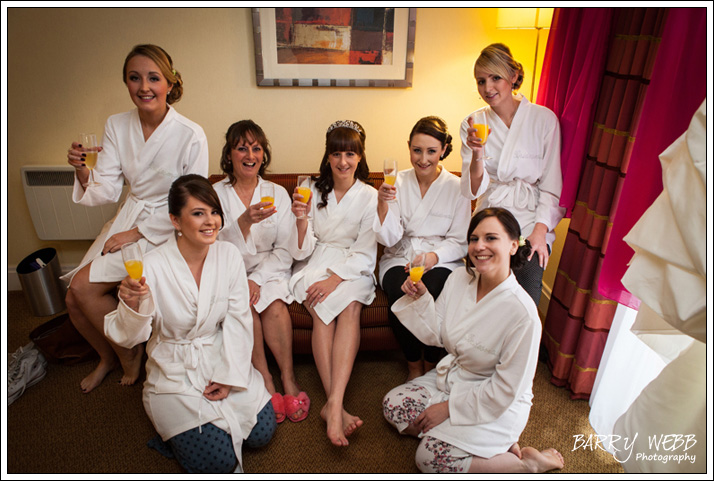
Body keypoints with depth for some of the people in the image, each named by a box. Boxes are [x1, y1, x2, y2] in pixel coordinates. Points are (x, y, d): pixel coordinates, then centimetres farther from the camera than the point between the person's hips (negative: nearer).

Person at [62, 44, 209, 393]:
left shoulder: (191, 136, -17)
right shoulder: (117, 126, 0)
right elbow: (108, 191, -3)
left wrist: (136, 233, -13)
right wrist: (83, 173, -25)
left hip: (166, 229, -5)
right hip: (127, 218, 6)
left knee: (83, 287, -15)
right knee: (74, 302, 0)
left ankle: (129, 351, 12)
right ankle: (107, 356, 32)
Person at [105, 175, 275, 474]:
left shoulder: (229, 254, -9)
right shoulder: (152, 266, -18)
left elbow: (238, 319, -5)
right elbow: (128, 338, -12)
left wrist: (230, 375, -11)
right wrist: (132, 305, -33)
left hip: (221, 357, 4)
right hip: (175, 370, -3)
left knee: (261, 433, -3)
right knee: (218, 460, -11)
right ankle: (174, 419, 17)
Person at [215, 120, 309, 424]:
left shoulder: (278, 193, 5)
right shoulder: (216, 194, 2)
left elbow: (284, 250, 0)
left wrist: (257, 279, -16)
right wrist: (244, 222, -29)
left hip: (269, 271, 1)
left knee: (273, 302, -28)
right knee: (244, 305, -28)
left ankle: (288, 379, -16)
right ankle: (266, 383, -18)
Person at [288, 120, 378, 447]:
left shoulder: (369, 196, 4)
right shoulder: (312, 192, 6)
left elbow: (365, 254, -3)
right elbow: (301, 252, 1)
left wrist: (335, 279, -19)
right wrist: (302, 220, -19)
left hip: (352, 269, 0)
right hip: (315, 264, 1)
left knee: (350, 306, -31)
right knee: (322, 310, -28)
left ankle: (333, 404, -36)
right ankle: (336, 406, -29)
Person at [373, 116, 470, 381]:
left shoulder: (456, 187, 1)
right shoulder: (398, 182, 3)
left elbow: (460, 241, 1)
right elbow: (389, 238, -6)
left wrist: (434, 256, -18)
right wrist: (382, 203, -23)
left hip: (442, 260, -1)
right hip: (400, 258, 1)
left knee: (431, 296, -32)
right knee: (399, 295, -30)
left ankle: (431, 366, -3)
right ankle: (413, 365, -3)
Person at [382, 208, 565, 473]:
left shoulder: (522, 314, -29)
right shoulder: (459, 277, -11)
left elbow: (505, 390, -21)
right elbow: (436, 334, 0)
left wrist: (450, 407, -15)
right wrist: (419, 299, -17)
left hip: (497, 405, -7)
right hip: (451, 377, 7)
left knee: (431, 457, -18)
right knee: (393, 404, -4)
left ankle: (527, 462, 1)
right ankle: (495, 443, 0)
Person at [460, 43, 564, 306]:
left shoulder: (544, 119, 0)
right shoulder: (472, 124, 5)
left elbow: (552, 186, 2)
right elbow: (473, 190, -1)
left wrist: (540, 231, -10)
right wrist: (477, 155, -19)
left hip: (531, 221, -1)